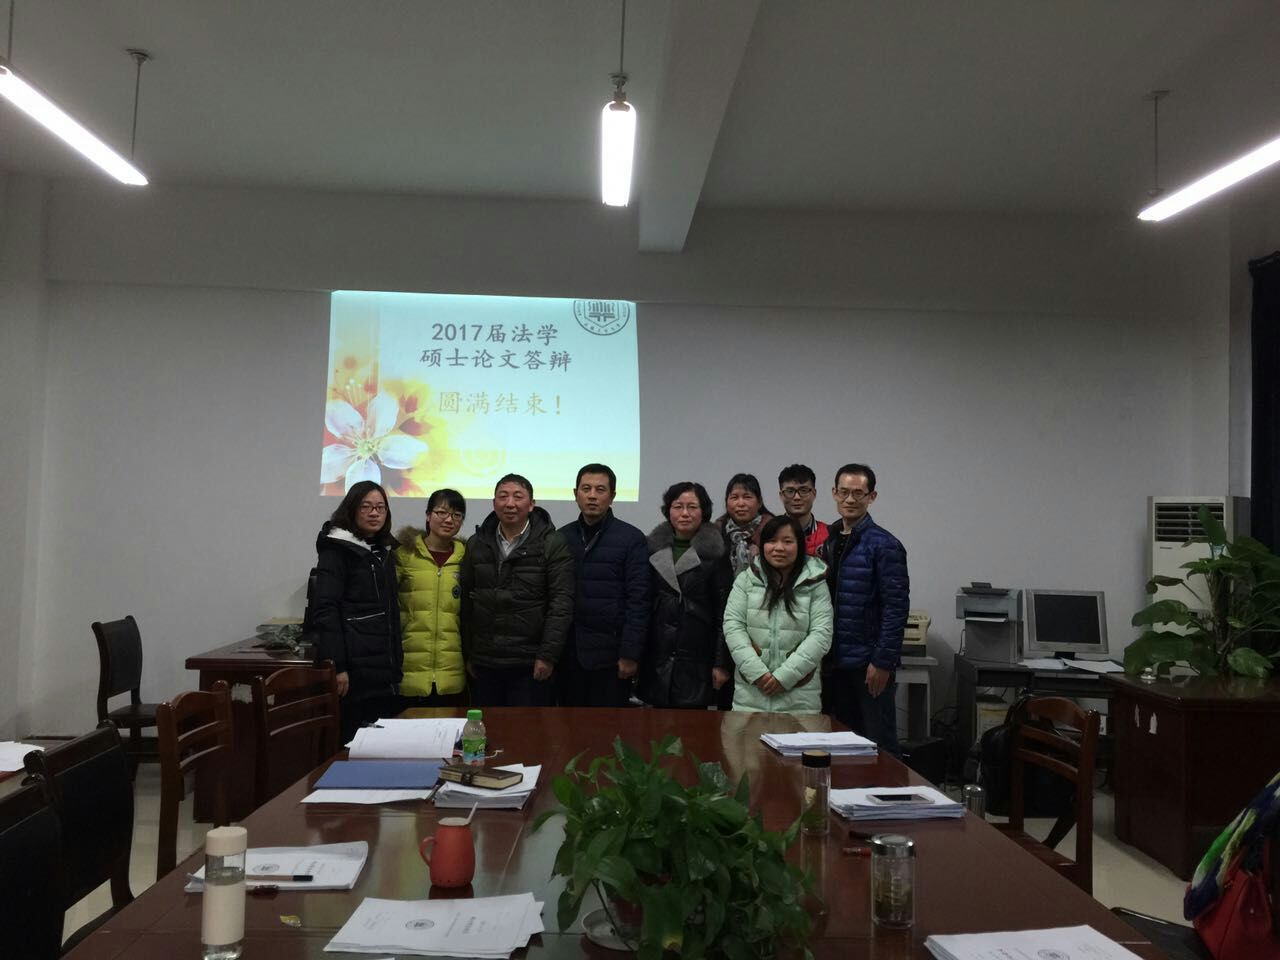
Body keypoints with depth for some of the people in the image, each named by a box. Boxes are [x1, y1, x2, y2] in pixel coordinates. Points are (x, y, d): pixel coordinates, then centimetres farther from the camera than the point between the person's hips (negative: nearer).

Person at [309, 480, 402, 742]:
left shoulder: (384, 551, 16)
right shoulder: (337, 550, -5)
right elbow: (325, 609, -13)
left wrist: (396, 661, 17)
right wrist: (336, 666, -19)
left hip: (384, 668, 7)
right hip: (355, 668, -7)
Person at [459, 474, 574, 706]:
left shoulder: (553, 544, -5)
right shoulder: (476, 544, 9)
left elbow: (561, 602, -9)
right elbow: (466, 602, 11)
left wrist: (548, 655, -12)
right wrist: (467, 654, 9)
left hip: (530, 664, -4)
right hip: (484, 662, 4)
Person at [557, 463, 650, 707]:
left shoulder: (631, 539, -3)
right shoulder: (562, 537, 8)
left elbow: (638, 601, -7)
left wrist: (630, 654, -12)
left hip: (610, 655, -3)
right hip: (568, 653, 3)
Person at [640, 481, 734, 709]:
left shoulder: (716, 553, -1)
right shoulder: (653, 548, 8)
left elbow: (723, 611, -3)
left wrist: (722, 663, -7)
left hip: (696, 659, -3)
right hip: (656, 658, 3)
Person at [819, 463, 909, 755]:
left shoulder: (884, 545, -9)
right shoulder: (827, 540, 10)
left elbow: (896, 607, -13)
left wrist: (882, 662, -17)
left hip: (868, 664, -6)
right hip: (835, 662, 6)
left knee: (879, 743, 3)